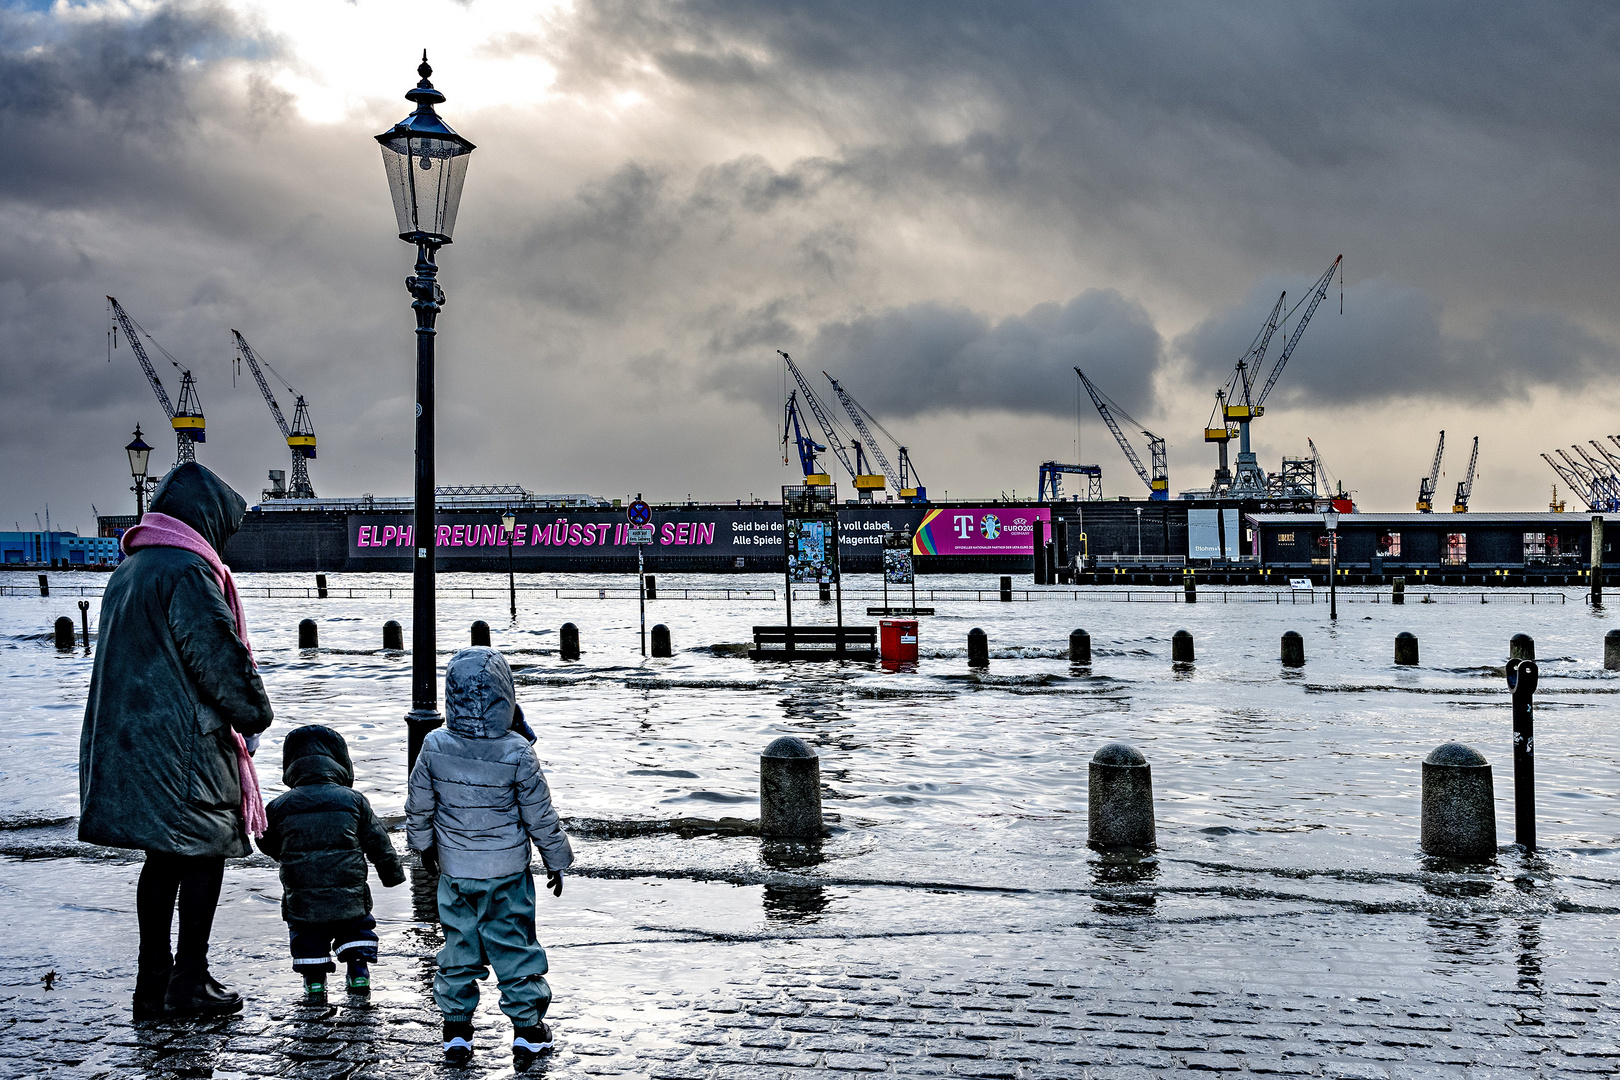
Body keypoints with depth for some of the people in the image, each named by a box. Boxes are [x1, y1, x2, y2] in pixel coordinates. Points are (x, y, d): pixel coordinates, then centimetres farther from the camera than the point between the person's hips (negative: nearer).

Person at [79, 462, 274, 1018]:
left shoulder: (128, 570, 16)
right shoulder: (189, 572, -15)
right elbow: (220, 657, -17)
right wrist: (254, 716, -2)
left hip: (130, 739, 9)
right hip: (188, 745, -9)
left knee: (162, 859, 15)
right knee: (204, 856, 1)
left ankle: (153, 983, 18)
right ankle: (189, 983, 4)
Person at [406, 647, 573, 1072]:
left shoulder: (435, 747, -12)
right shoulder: (516, 753, -19)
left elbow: (418, 805, 2)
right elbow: (540, 816, -9)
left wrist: (424, 844, 21)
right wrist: (556, 862, 5)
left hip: (455, 871, 2)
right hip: (507, 872, -2)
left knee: (459, 948, 14)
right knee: (514, 947, 9)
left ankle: (456, 1034, 21)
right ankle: (528, 1031, 16)